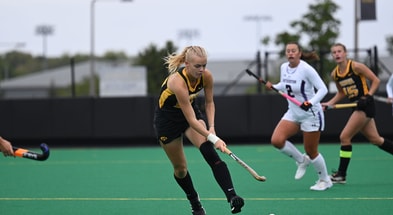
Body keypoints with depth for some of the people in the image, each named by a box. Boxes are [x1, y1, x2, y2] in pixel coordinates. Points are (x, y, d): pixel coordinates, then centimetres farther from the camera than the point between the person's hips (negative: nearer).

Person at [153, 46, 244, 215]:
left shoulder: (206, 76, -19)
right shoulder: (177, 81, -37)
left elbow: (209, 102, 0)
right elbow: (191, 120, -37)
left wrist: (211, 127, -14)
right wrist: (214, 139, -42)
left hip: (191, 110, 4)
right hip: (167, 117, -4)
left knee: (211, 153, -22)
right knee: (180, 168, 6)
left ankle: (232, 197, -34)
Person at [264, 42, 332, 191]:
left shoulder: (306, 69, -20)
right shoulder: (284, 67, 0)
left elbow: (323, 89, -21)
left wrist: (311, 103, -36)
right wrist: (273, 87, -1)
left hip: (311, 114, -6)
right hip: (293, 113, 6)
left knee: (311, 152, 1)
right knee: (276, 140, -14)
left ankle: (325, 180, 26)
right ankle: (302, 160, 11)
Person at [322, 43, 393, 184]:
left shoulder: (356, 66, -14)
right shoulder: (334, 74, 6)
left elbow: (375, 80, -8)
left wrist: (368, 96, -18)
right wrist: (329, 104, 6)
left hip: (365, 105, -7)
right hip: (356, 107, 7)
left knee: (345, 137, -10)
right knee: (375, 139, 12)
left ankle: (341, 175, -2)